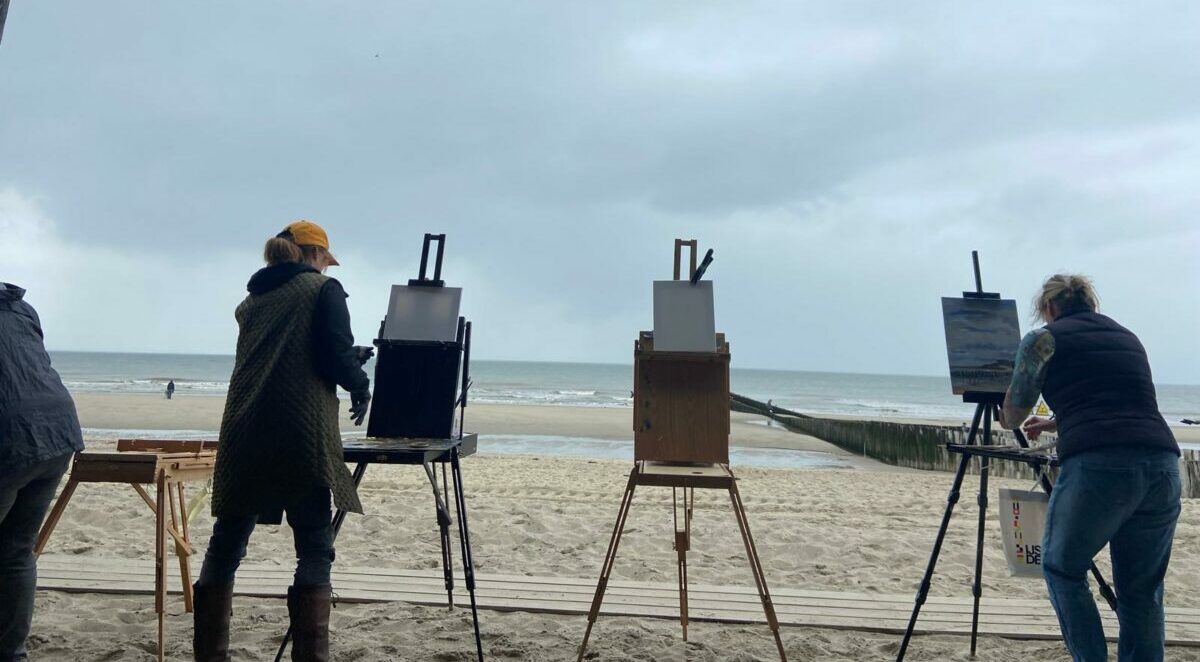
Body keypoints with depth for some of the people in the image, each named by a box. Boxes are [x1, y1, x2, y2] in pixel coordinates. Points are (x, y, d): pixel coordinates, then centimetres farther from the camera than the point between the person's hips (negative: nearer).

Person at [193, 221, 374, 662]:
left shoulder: (251, 299, 19)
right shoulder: (323, 288, 1)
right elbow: (336, 357, -10)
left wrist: (349, 360, 35)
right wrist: (360, 386, 10)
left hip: (243, 437, 6)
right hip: (302, 438, -6)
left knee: (226, 544, 14)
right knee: (314, 547, 3)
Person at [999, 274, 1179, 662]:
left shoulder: (1043, 339, 8)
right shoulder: (1128, 338, 25)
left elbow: (1012, 415, 13)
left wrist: (1009, 419, 36)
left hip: (1095, 467, -5)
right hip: (1163, 463, 6)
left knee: (1062, 568, 15)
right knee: (1142, 592, 15)